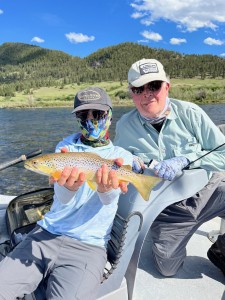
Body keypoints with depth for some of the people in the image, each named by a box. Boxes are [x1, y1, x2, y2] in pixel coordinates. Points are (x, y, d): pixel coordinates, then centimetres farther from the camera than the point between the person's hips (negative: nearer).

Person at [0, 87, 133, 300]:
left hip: (89, 246, -2)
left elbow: (109, 199, -15)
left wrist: (107, 188, -40)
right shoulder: (65, 147, 7)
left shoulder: (122, 156, 2)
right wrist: (69, 186, -33)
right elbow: (62, 198, -9)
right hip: (46, 234, 3)